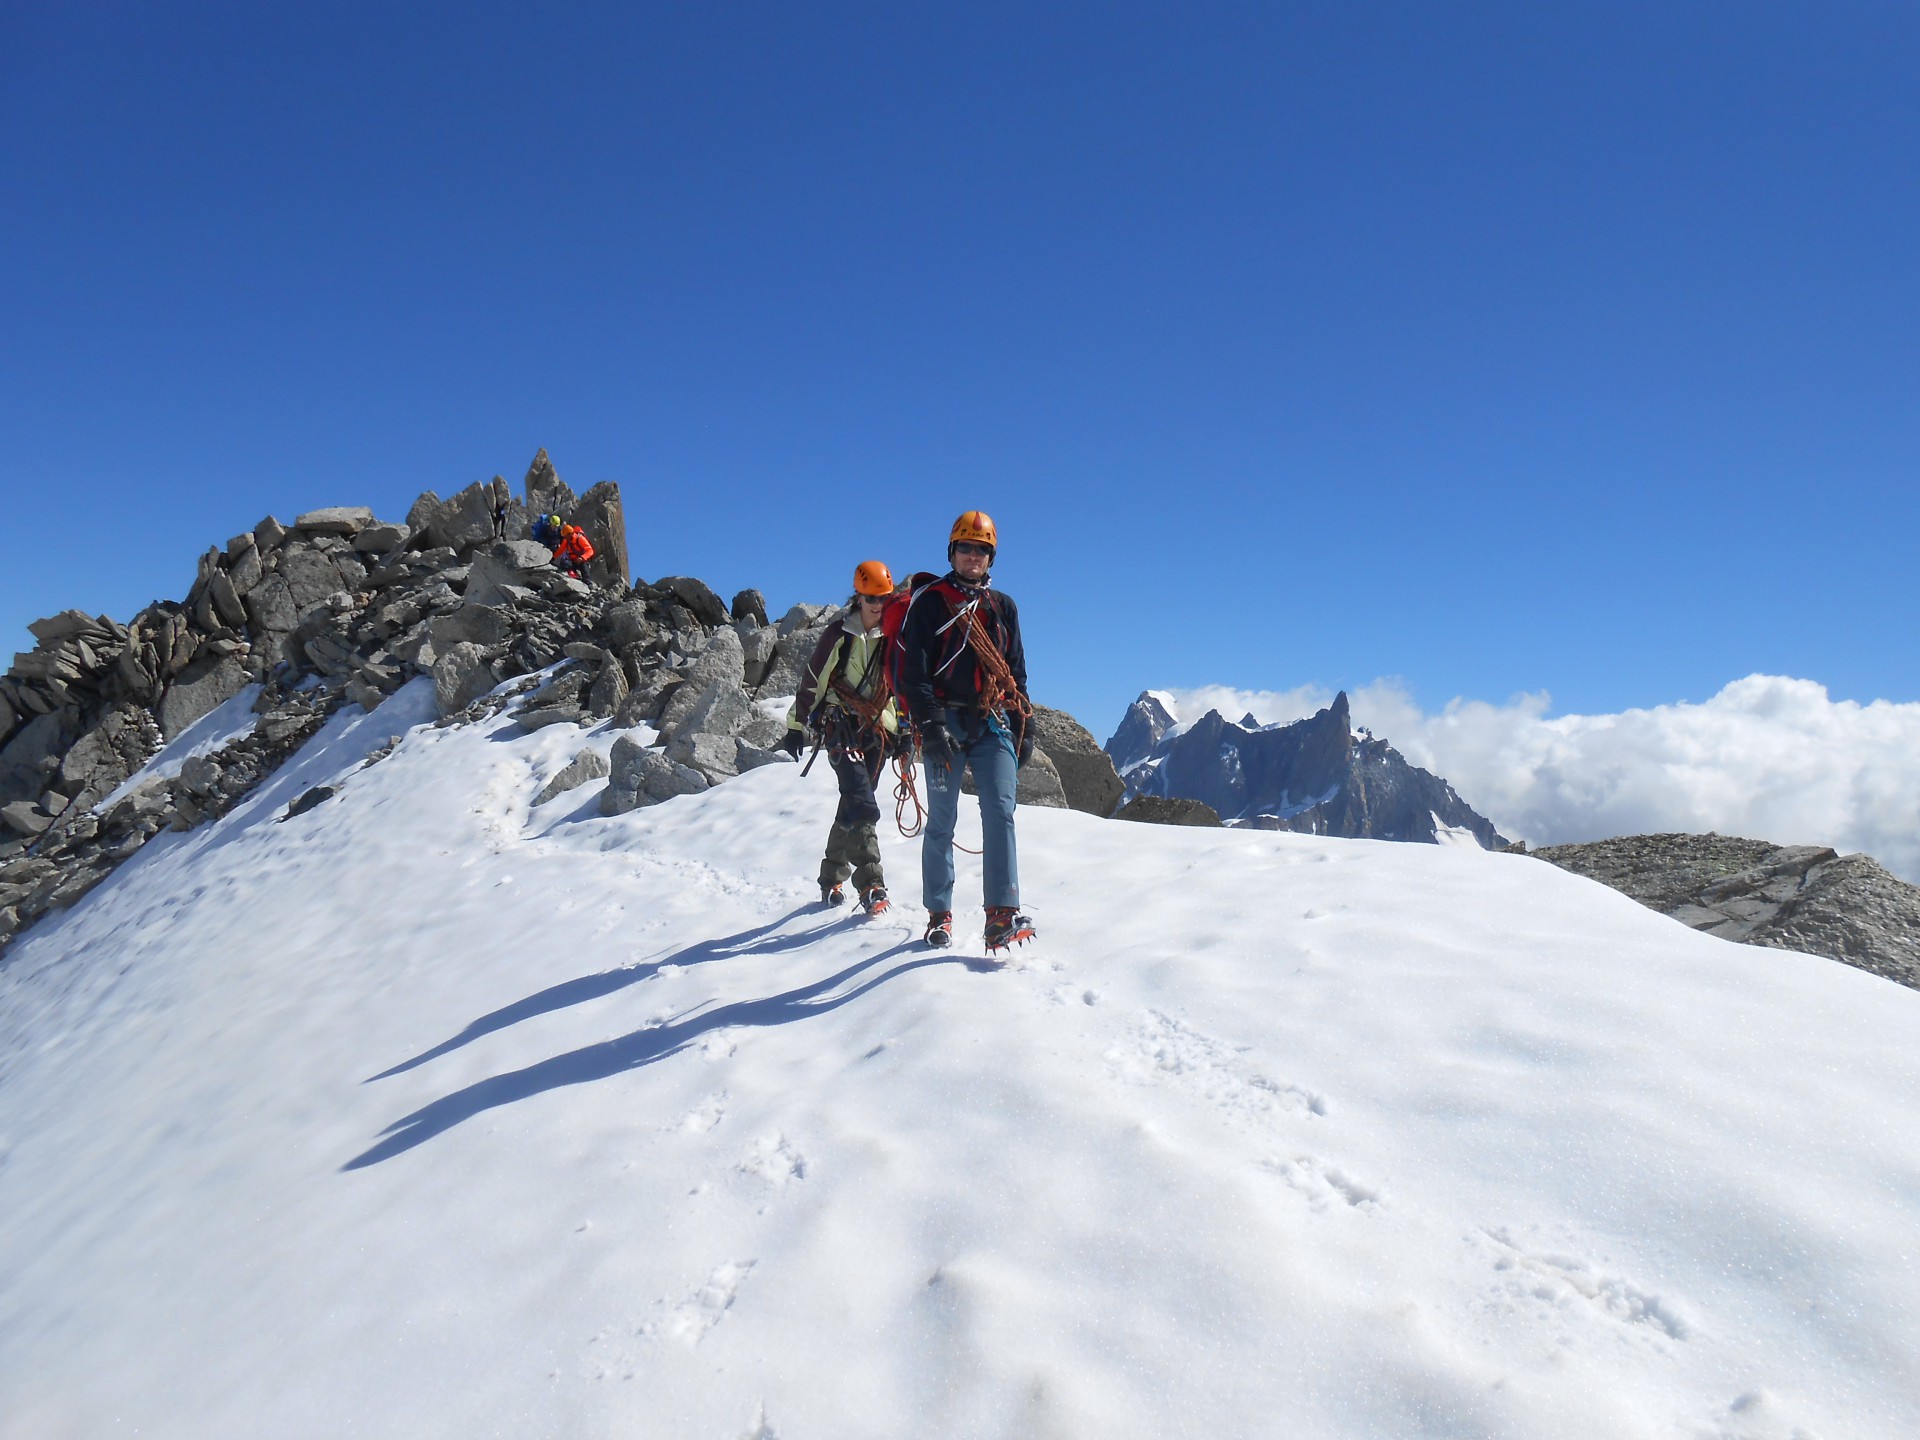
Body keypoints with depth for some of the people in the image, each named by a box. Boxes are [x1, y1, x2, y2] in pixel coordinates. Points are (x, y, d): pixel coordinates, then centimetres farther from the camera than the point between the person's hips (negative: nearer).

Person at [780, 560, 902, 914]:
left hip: (878, 730, 4)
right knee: (863, 807, -20)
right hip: (841, 728, -4)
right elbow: (812, 681, 1)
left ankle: (832, 879, 23)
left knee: (853, 806, 9)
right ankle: (871, 885, -21)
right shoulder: (839, 635, -3)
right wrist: (797, 726, 1)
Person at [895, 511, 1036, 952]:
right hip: (946, 723, -2)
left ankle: (1002, 916, -18)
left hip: (993, 724, 3)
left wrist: (1025, 727, 14)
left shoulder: (1003, 606, 17)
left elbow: (1017, 671, 21)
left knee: (1000, 812, -13)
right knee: (942, 821, 3)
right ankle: (939, 915, 15)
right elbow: (913, 670, -4)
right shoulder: (929, 602, 4)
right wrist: (930, 724, -14)